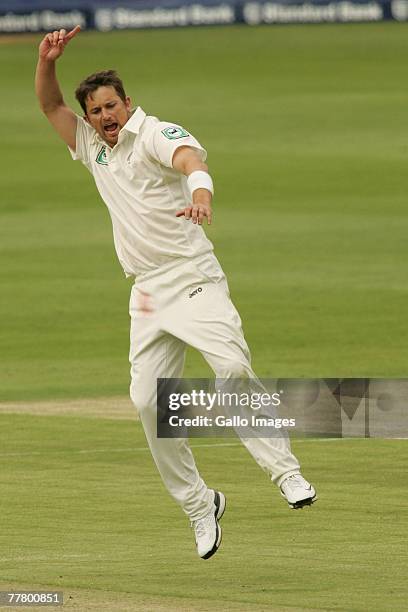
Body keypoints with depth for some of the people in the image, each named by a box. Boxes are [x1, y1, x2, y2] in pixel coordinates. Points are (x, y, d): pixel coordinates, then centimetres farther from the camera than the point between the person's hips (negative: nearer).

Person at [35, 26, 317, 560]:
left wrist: (200, 187, -52)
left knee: (233, 367, -25)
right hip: (148, 292, 6)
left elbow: (189, 156, -28)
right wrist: (48, 59, -3)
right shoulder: (93, 146, 15)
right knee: (148, 401, -4)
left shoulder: (154, 135, -6)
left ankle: (285, 470, -24)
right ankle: (198, 503, 6)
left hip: (194, 280, -6)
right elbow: (50, 105, 19)